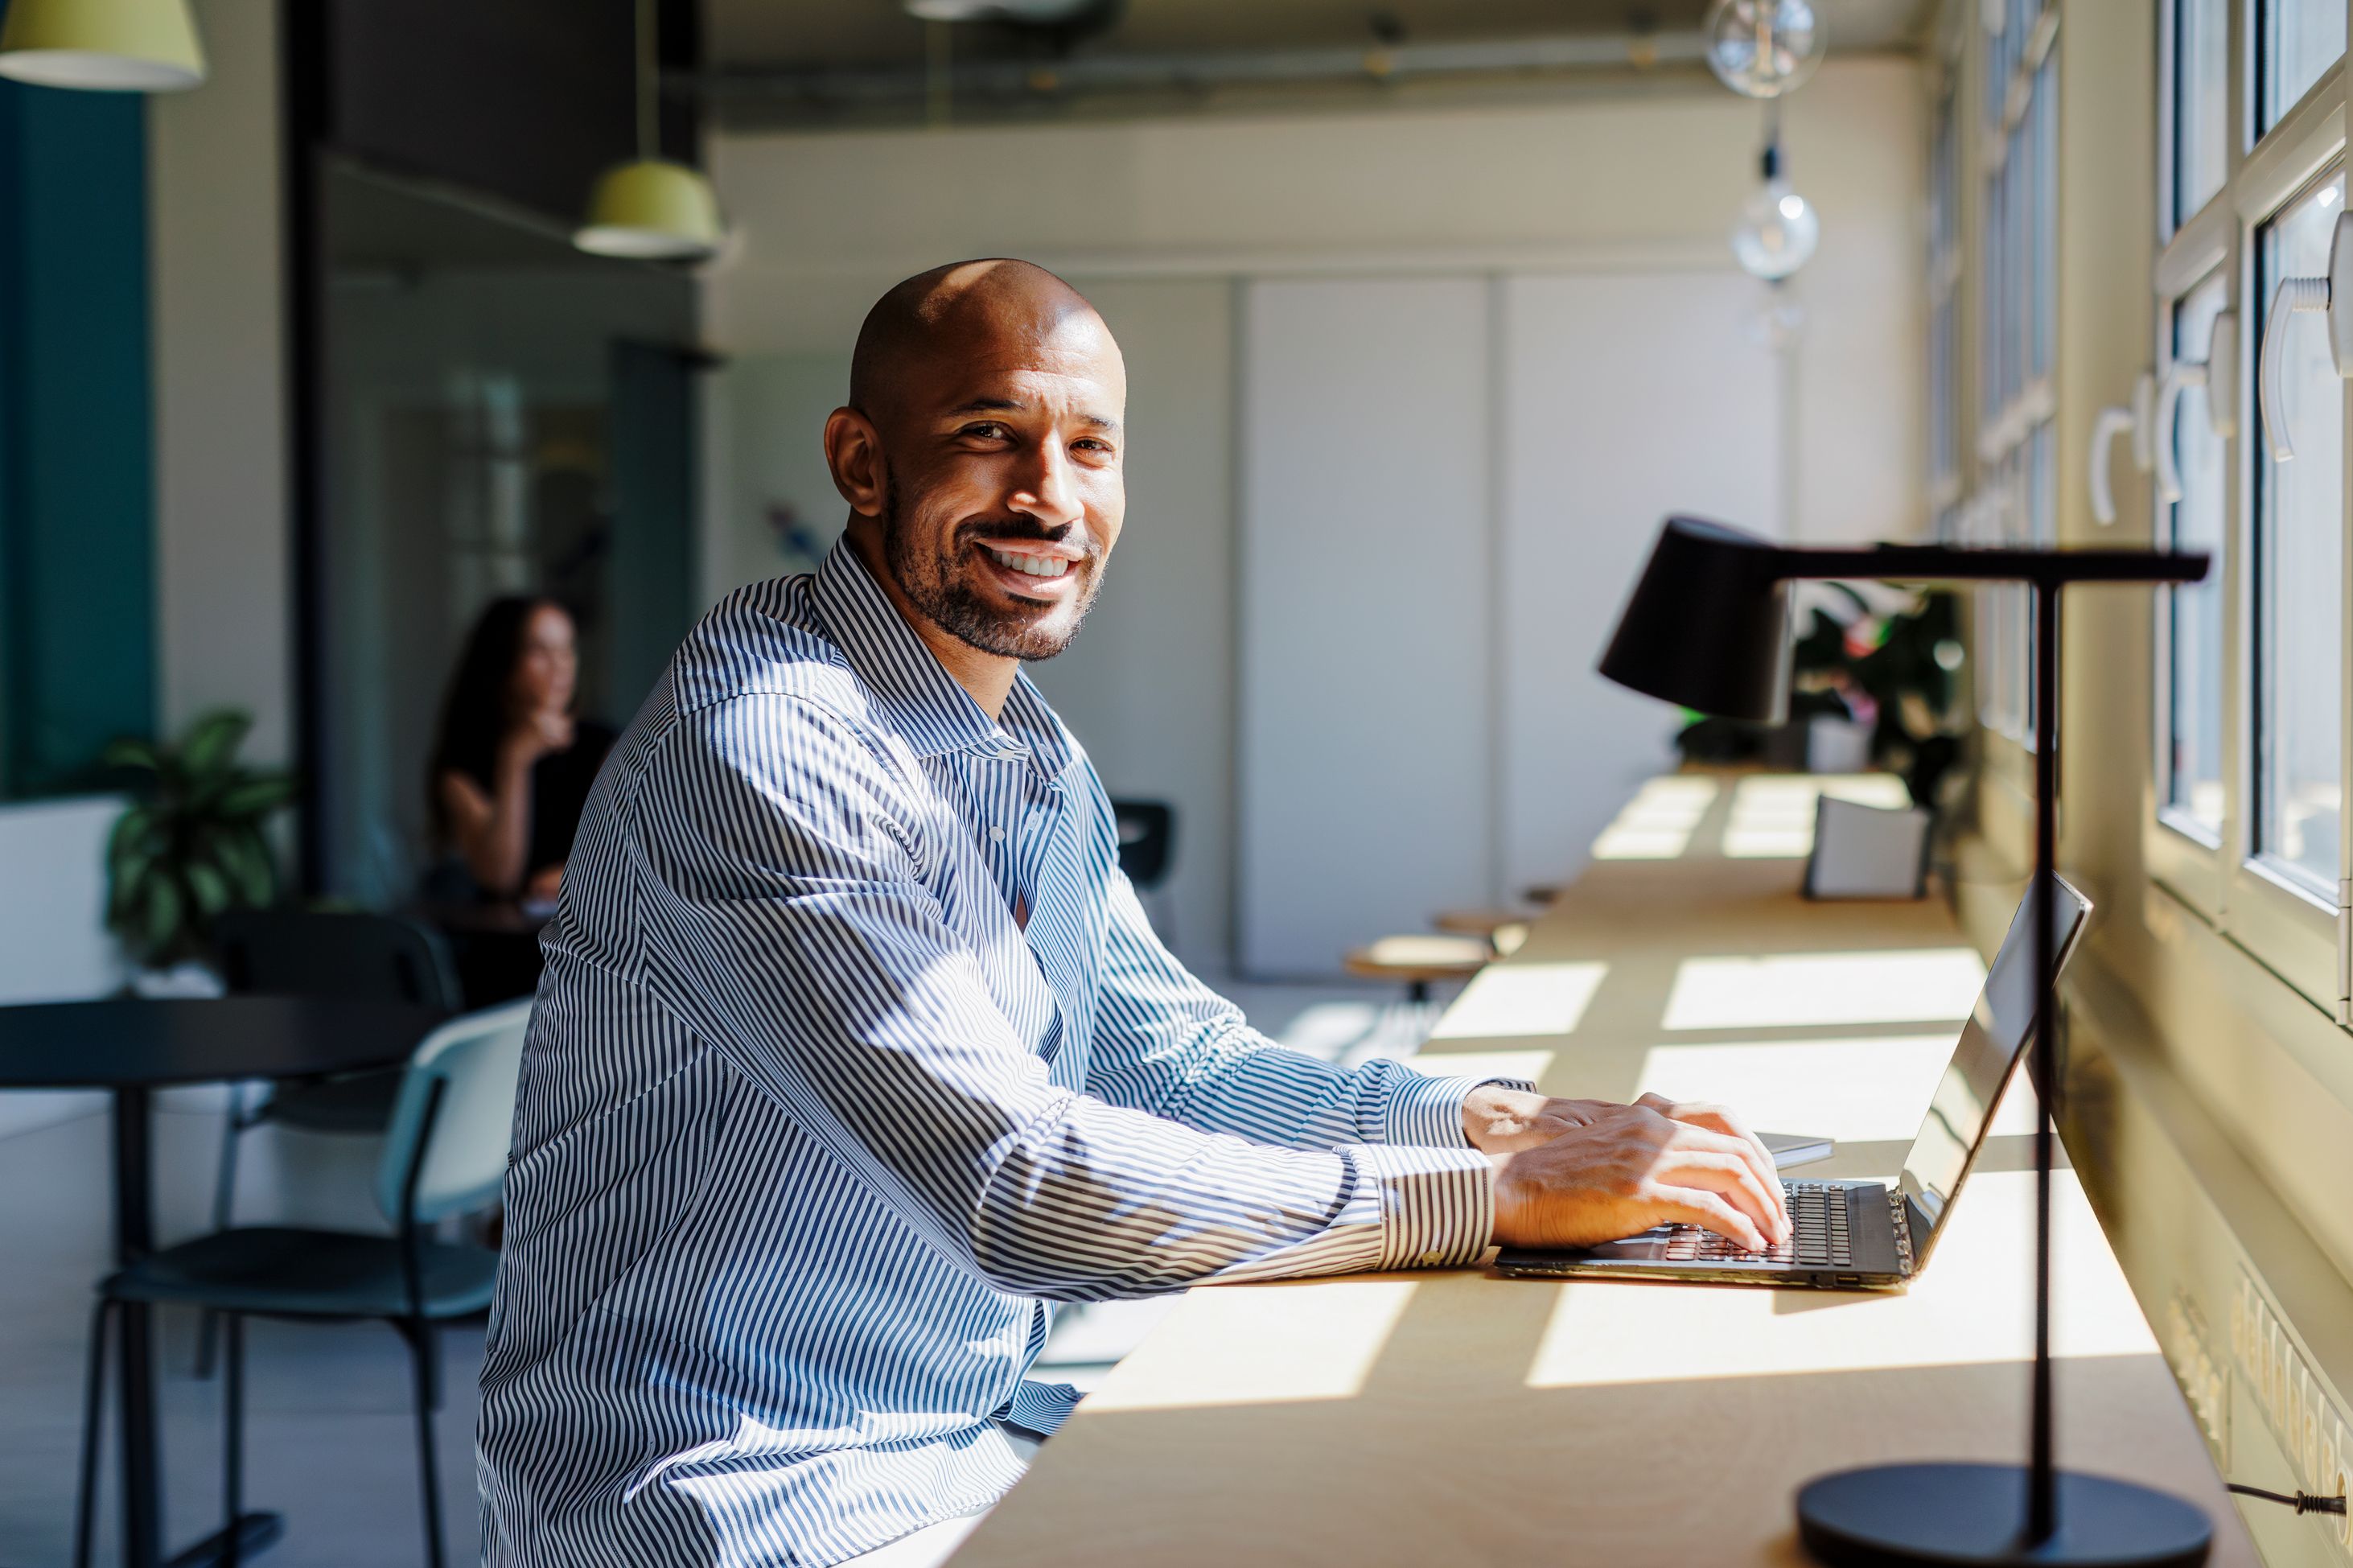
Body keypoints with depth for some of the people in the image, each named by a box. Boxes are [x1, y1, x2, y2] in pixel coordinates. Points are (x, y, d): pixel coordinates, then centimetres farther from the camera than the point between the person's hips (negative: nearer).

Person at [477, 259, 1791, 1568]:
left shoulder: (1041, 762, 9)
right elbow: (1013, 1184, -27)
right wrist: (1500, 1196, -24)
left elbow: (1186, 1065, 13)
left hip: (979, 1436, 9)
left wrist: (1504, 1121, -3)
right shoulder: (760, 740, -21)